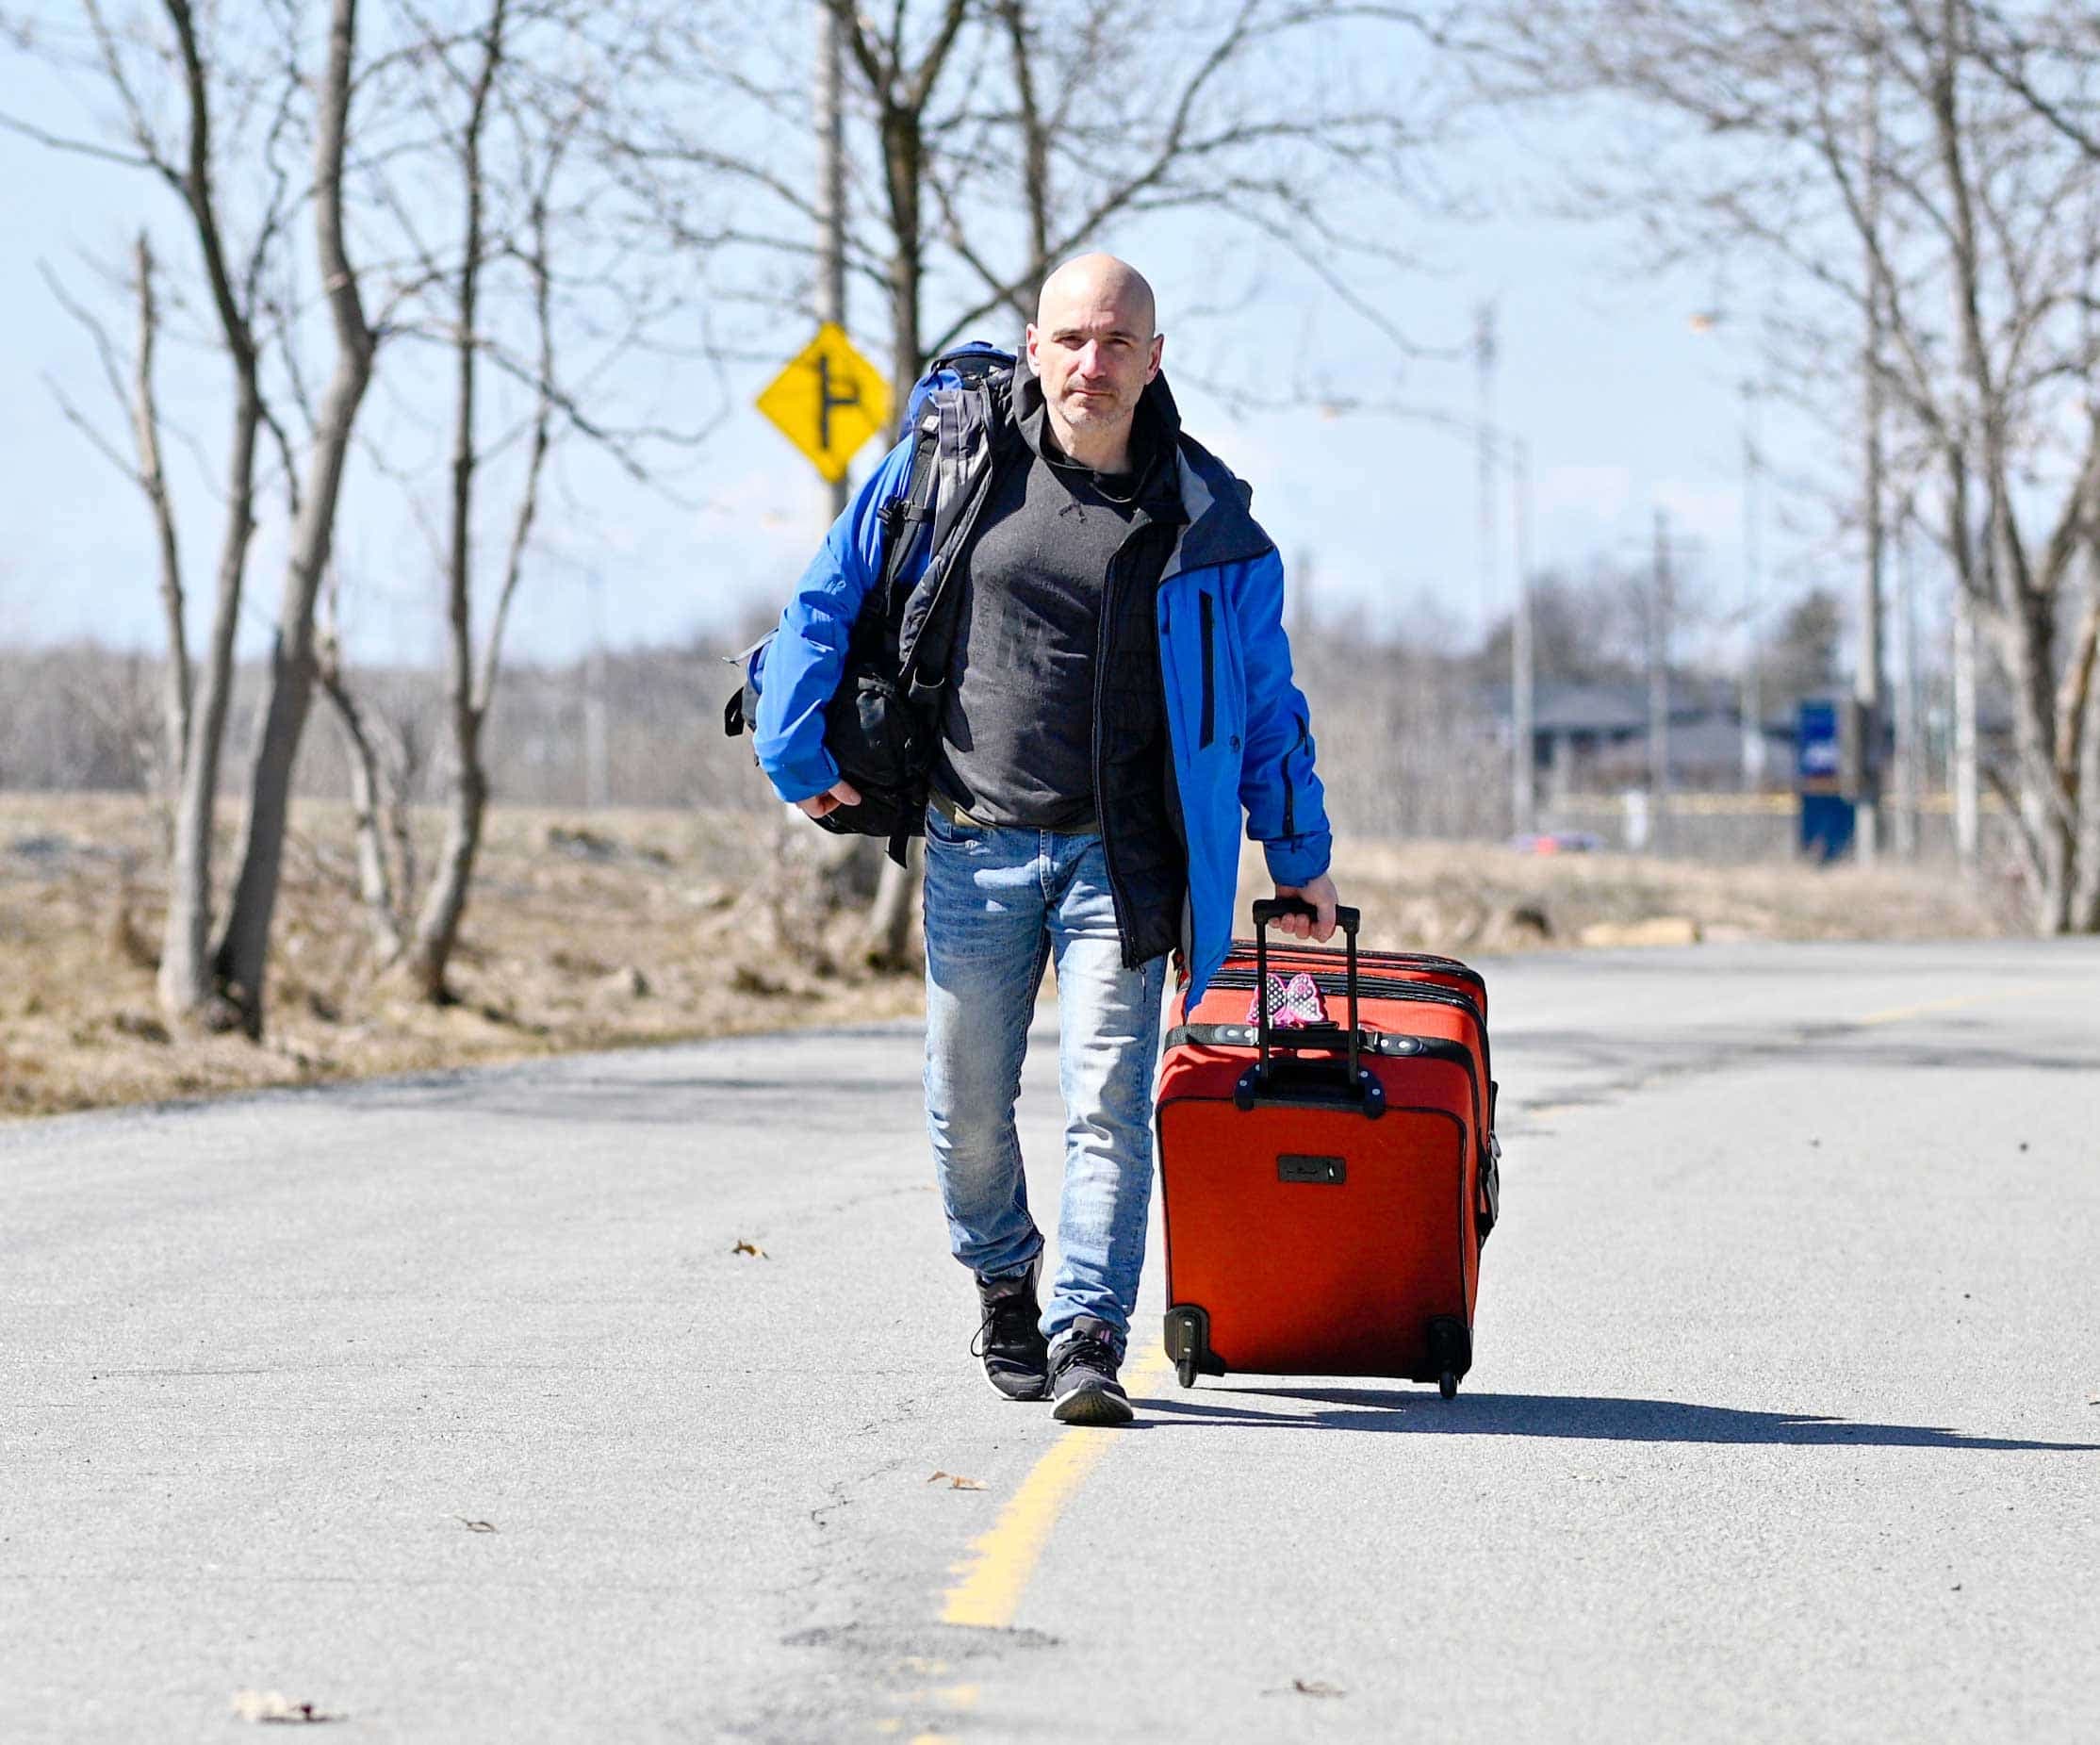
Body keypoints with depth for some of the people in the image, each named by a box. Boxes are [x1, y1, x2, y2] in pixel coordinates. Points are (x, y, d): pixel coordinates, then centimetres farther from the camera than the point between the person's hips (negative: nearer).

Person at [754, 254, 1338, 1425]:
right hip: (975, 846, 1)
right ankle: (1005, 1282, 36)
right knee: (968, 1107, 10)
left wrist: (1302, 860, 13)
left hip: (1120, 856, -1)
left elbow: (1265, 702, 10)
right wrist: (800, 750, 7)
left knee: (1107, 1102, -12)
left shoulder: (1205, 515, 0)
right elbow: (828, 600, 11)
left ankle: (1090, 1336, -9)